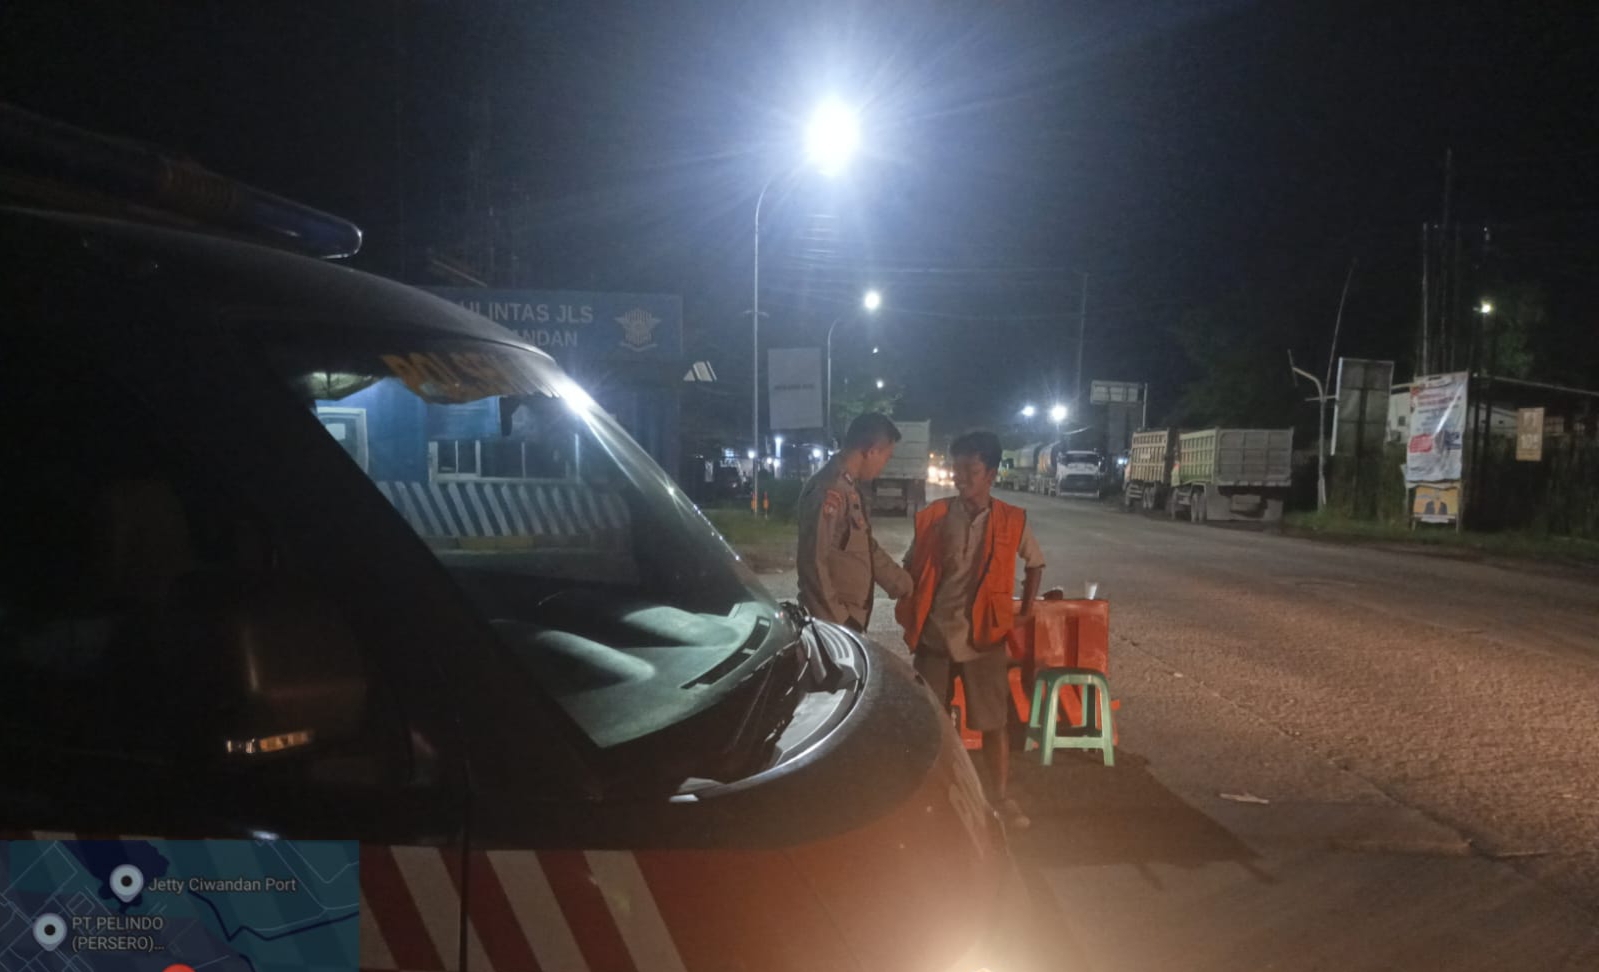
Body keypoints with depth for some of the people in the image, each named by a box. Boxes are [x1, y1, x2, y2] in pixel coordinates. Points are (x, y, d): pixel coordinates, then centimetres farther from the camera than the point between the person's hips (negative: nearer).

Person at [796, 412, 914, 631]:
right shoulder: (829, 490, -19)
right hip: (835, 622, -10)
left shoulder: (848, 488, 13)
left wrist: (906, 587, 24)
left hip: (850, 618, 10)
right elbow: (814, 561, -24)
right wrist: (834, 620, -22)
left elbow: (868, 549, 23)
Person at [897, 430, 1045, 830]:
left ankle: (1002, 797, 20)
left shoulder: (1012, 522, -2)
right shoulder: (933, 517, -2)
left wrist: (1024, 611, 8)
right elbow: (911, 570, 7)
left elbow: (1036, 564, 14)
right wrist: (910, 620, 0)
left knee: (994, 723, 5)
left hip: (984, 638, -1)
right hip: (934, 637, 1)